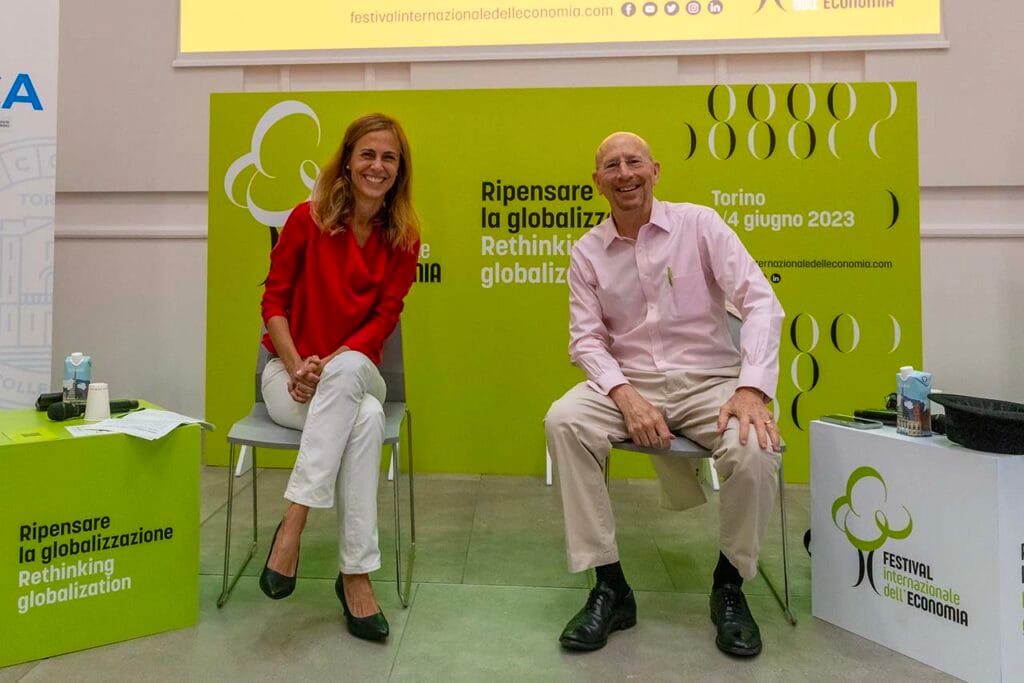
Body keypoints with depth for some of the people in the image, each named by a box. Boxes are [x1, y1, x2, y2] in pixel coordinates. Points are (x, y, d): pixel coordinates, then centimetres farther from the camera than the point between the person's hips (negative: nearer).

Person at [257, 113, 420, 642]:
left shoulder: (403, 238, 0)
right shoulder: (309, 218, -4)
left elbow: (384, 318, -4)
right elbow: (274, 298, -2)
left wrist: (330, 365, -18)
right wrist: (297, 366, -16)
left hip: (354, 374, 2)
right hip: (290, 372, -1)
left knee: (349, 368, -36)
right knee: (365, 418, -32)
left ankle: (293, 521, -29)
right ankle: (356, 572, -27)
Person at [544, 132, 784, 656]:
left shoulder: (699, 223, -1)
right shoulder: (586, 252, 5)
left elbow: (760, 302, -7)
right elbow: (586, 338, 0)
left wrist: (752, 388, -21)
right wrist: (626, 396, -19)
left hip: (710, 380, -1)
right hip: (629, 381, 2)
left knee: (754, 450, -30)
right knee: (563, 421, -27)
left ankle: (730, 585, 1)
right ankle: (610, 587, -14)